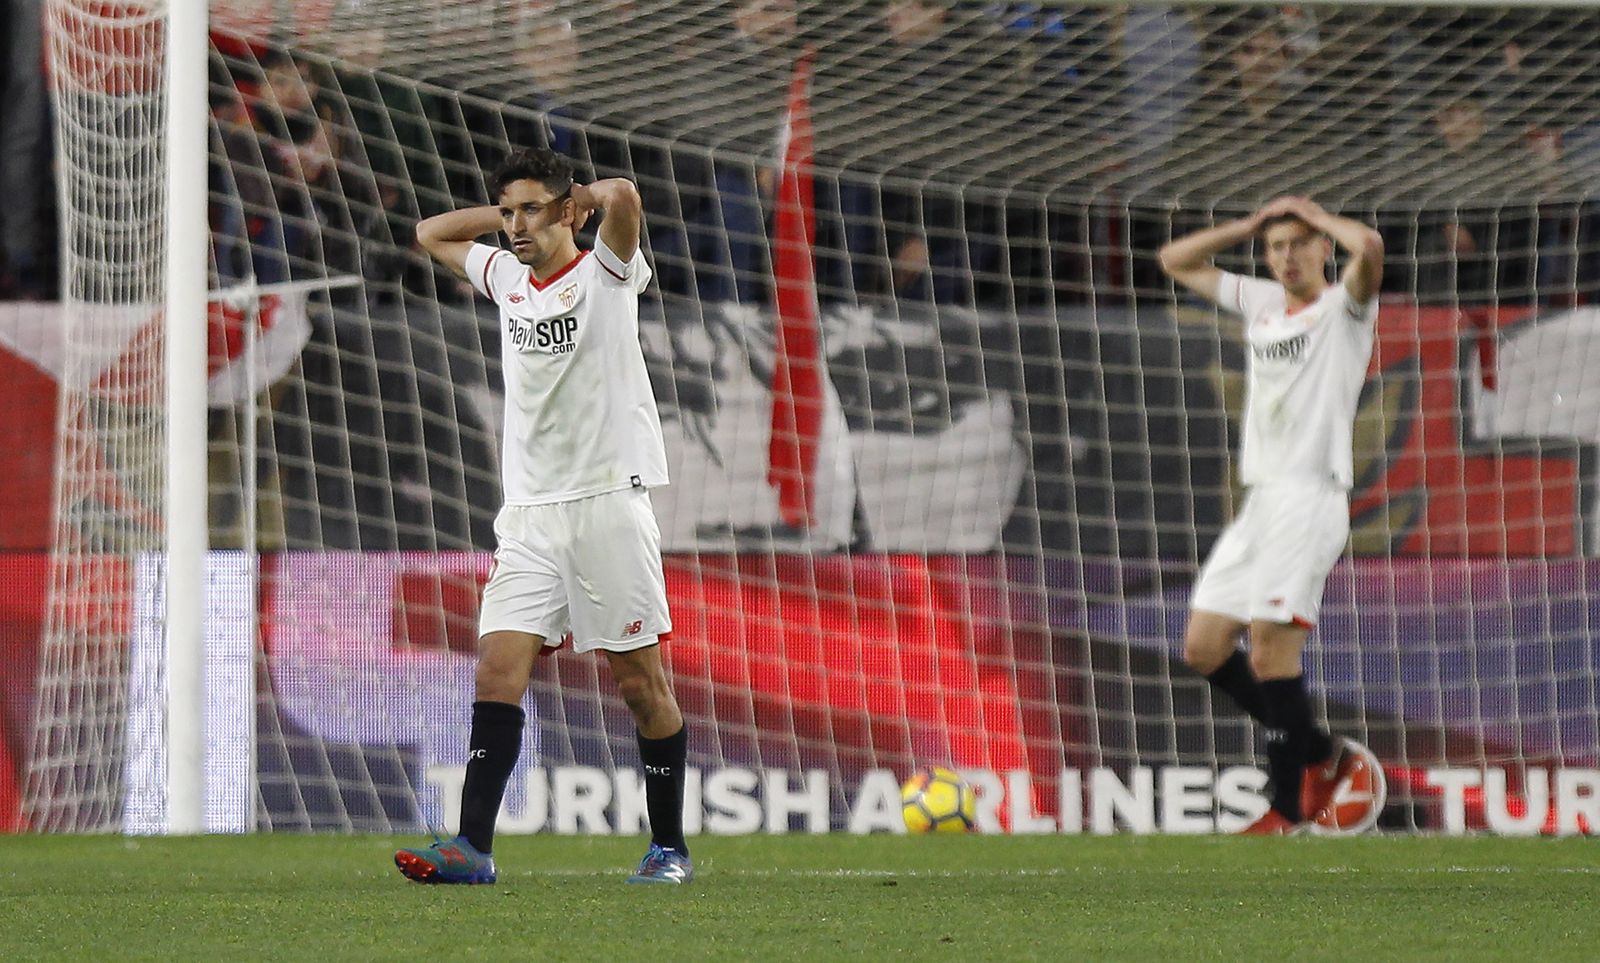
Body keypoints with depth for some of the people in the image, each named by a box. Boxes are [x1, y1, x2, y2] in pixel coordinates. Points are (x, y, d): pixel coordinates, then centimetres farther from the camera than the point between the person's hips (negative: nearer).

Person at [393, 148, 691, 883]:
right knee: (498, 667, -8)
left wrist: (584, 198, -3)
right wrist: (506, 214, 19)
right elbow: (431, 234, 30)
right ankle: (474, 846, -15)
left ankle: (669, 846, 9)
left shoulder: (604, 274, -3)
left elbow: (622, 197, -24)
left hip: (608, 504, -5)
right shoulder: (507, 278, 15)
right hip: (528, 513, 5)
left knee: (640, 680, -1)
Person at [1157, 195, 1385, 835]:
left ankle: (1286, 811, -11)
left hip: (1310, 499, -8)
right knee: (1204, 650, 4)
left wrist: (1316, 216, -5)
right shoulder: (1261, 303, 18)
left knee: (1271, 648, -15)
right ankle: (1323, 754, 15)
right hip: (1258, 503, 8)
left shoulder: (1342, 308, -1)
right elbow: (1176, 261, 28)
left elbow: (1369, 247, -23)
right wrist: (1250, 225, 15)